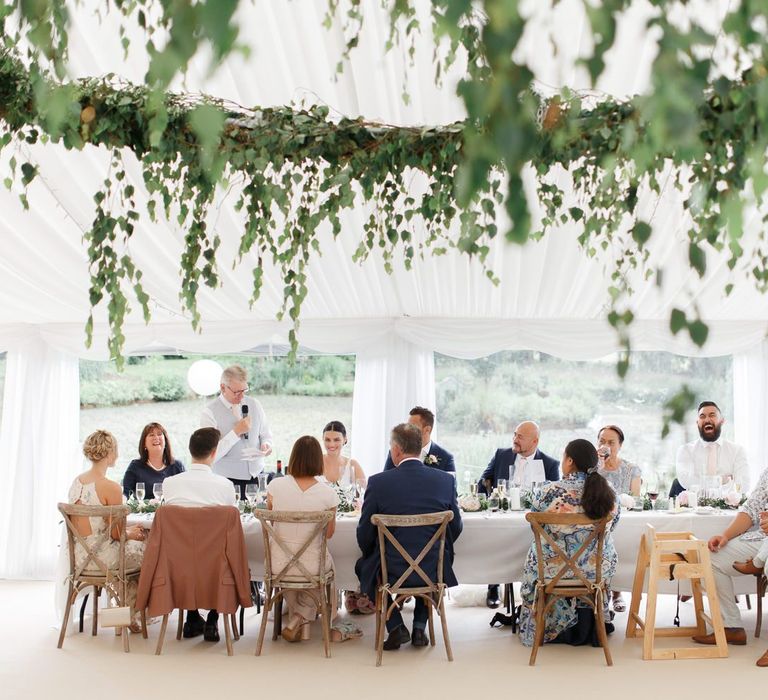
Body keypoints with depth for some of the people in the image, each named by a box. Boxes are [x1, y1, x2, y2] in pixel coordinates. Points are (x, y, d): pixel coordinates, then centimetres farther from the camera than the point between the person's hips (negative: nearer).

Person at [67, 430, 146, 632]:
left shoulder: (77, 482, 6)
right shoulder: (110, 487, -20)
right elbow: (116, 534, -14)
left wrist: (126, 530, 16)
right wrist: (130, 534, 8)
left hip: (78, 553, 8)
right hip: (99, 557, -8)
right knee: (145, 550, 16)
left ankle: (129, 610, 36)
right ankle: (133, 616, 30)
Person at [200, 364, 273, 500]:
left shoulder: (254, 405, 6)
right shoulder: (210, 412, -9)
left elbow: (266, 435, 15)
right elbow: (211, 454, -15)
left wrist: (266, 445, -7)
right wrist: (236, 432, -19)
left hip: (256, 477, 4)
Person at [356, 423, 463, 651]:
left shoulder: (378, 482, -12)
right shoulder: (445, 480, -5)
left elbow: (365, 534, -4)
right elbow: (455, 527, 5)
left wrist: (372, 556, 17)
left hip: (391, 572, -2)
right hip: (434, 572, 2)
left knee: (364, 565, 30)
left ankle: (396, 627, 17)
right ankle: (419, 627, 24)